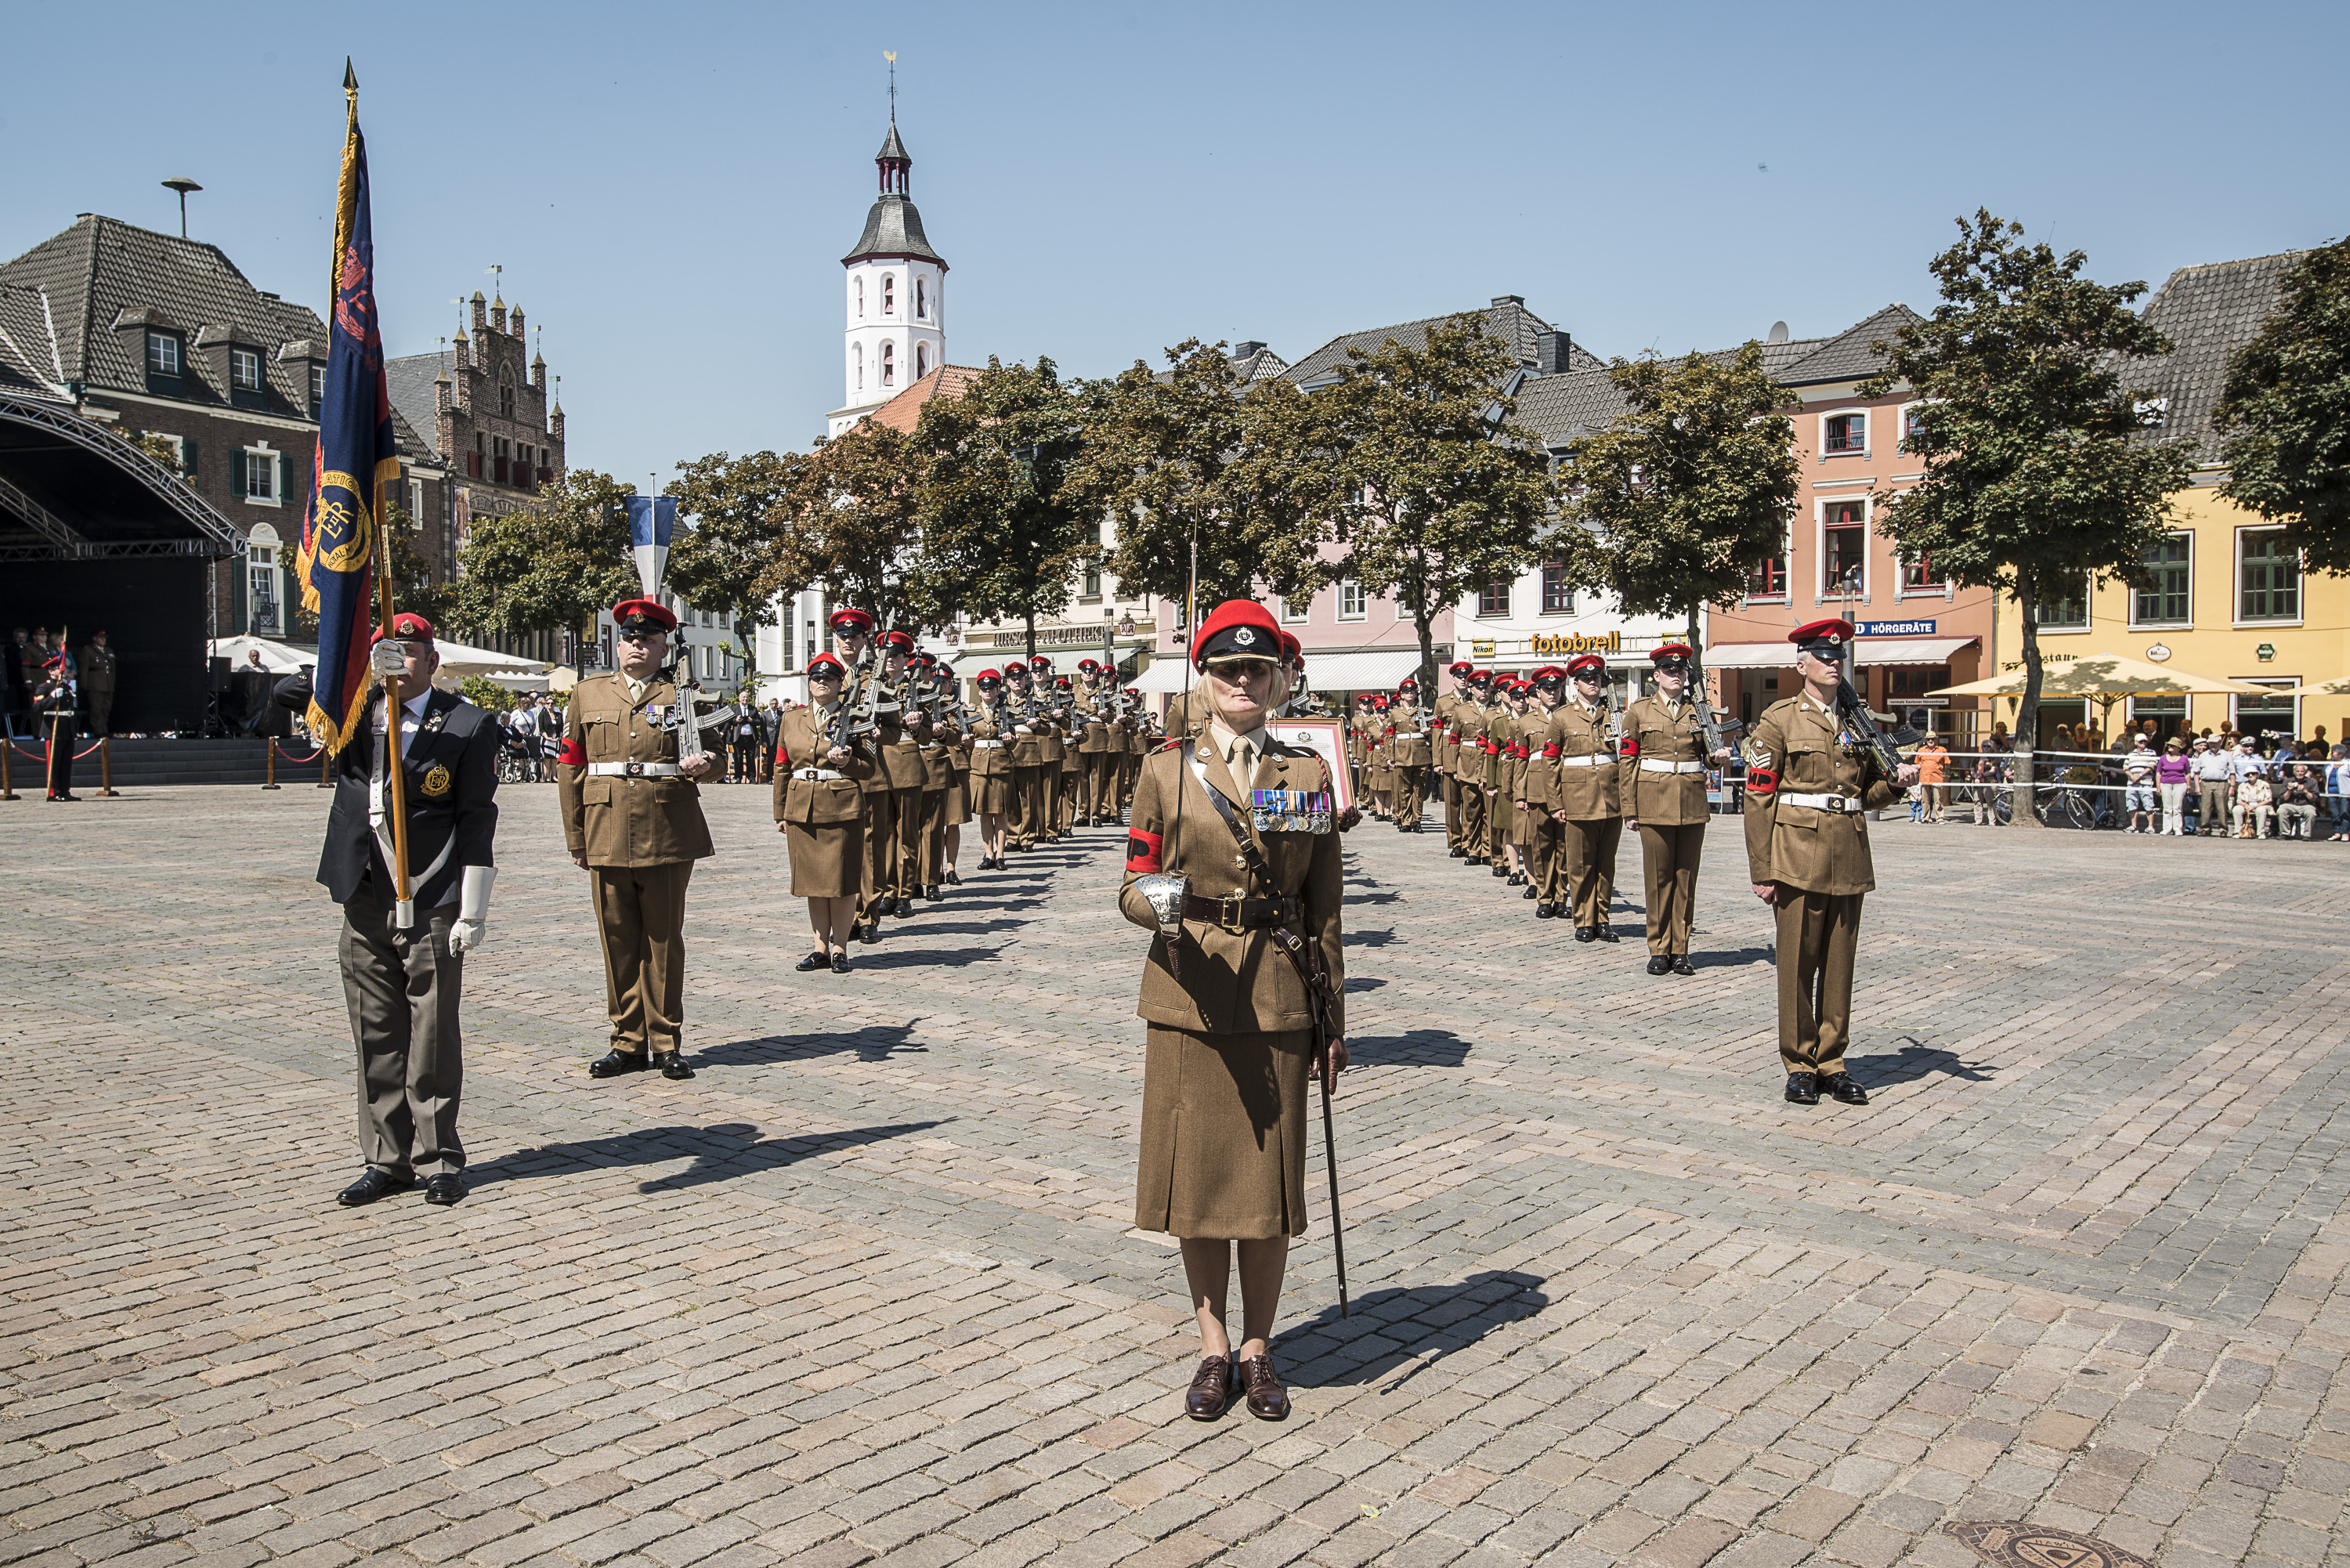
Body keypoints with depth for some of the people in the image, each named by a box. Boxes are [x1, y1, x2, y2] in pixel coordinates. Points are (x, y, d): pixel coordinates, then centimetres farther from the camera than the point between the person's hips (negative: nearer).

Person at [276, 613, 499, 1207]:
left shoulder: (467, 725, -4)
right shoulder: (355, 712, 10)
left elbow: (477, 822, -6)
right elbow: (287, 695, -3)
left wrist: (473, 911, -10)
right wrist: (349, 665, -12)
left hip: (433, 910, -4)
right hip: (366, 906, 4)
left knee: (434, 1042, 3)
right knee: (377, 1040, 10)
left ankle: (437, 1159, 15)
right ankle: (387, 1160, 20)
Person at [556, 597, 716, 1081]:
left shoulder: (682, 694, 5)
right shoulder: (589, 693, 11)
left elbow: (707, 753, 8)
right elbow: (570, 766, 11)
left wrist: (701, 764, -17)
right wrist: (575, 837, 6)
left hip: (667, 836, -2)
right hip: (607, 835, 2)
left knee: (664, 939, 4)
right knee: (618, 940, 7)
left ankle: (667, 1043, 13)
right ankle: (629, 1042, 17)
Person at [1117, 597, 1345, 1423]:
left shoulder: (1308, 774, 4)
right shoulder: (1166, 770, 1)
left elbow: (1324, 910, 5)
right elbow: (1133, 886, 3)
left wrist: (1334, 1021, 4)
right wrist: (1156, 905, -22)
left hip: (1276, 1003, 1)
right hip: (1188, 997, 0)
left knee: (1269, 1179, 5)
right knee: (1195, 1176, 6)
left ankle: (1258, 1347, 23)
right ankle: (1214, 1348, 23)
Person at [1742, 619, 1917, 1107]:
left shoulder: (1855, 722, 15)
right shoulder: (1778, 720, -1)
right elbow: (1758, 798, -5)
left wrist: (1896, 782, 0)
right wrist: (1762, 871, -10)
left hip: (1849, 862, 5)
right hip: (1800, 858, -5)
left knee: (1839, 963, 8)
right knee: (1798, 964, 0)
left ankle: (1831, 1063, 17)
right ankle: (1799, 1065, 11)